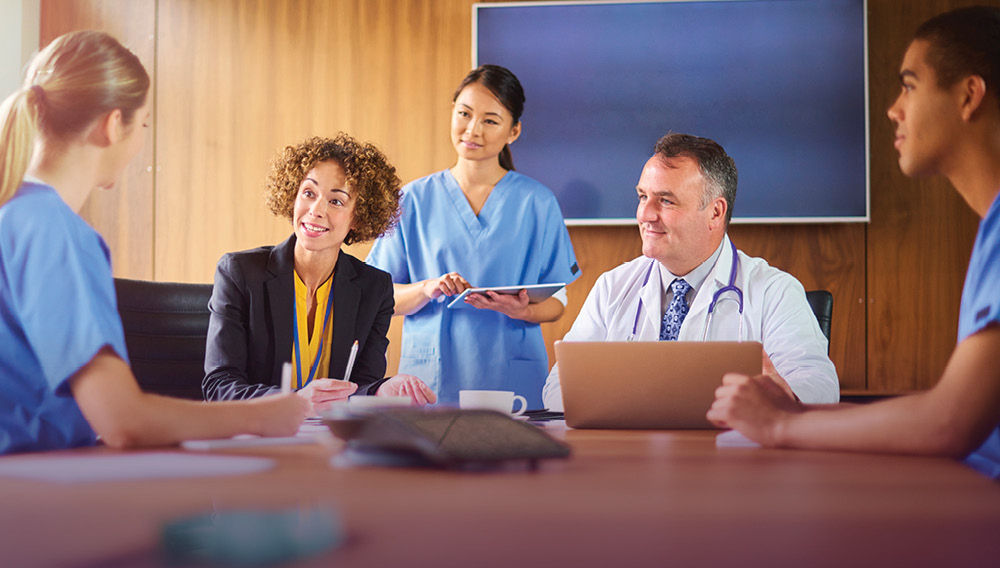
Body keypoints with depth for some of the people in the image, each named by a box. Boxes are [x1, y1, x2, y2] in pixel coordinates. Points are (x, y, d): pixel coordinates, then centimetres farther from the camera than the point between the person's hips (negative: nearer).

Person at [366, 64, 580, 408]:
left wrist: (521, 310, -17)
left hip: (511, 381, 0)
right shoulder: (414, 200, 6)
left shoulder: (537, 203, 4)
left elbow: (556, 303, 4)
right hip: (429, 379, 1)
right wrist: (428, 289, -16)